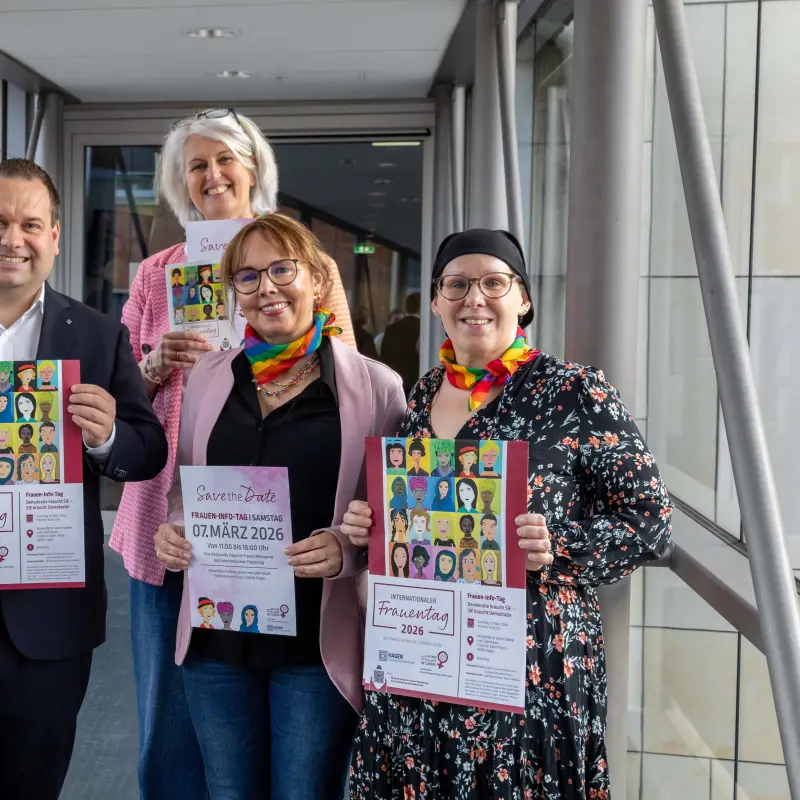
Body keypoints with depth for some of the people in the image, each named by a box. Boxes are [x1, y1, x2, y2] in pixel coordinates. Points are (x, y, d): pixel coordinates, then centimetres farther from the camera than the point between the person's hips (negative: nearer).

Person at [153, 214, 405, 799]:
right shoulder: (209, 377, 7)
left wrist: (349, 548, -20)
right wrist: (172, 533, -4)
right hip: (215, 637, 4)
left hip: (319, 642, -3)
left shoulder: (374, 385, -5)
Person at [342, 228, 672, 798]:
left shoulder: (575, 392, -8)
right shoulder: (421, 397, 8)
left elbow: (652, 522, -7)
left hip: (535, 665, -5)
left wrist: (560, 549, -22)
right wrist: (367, 526, -1)